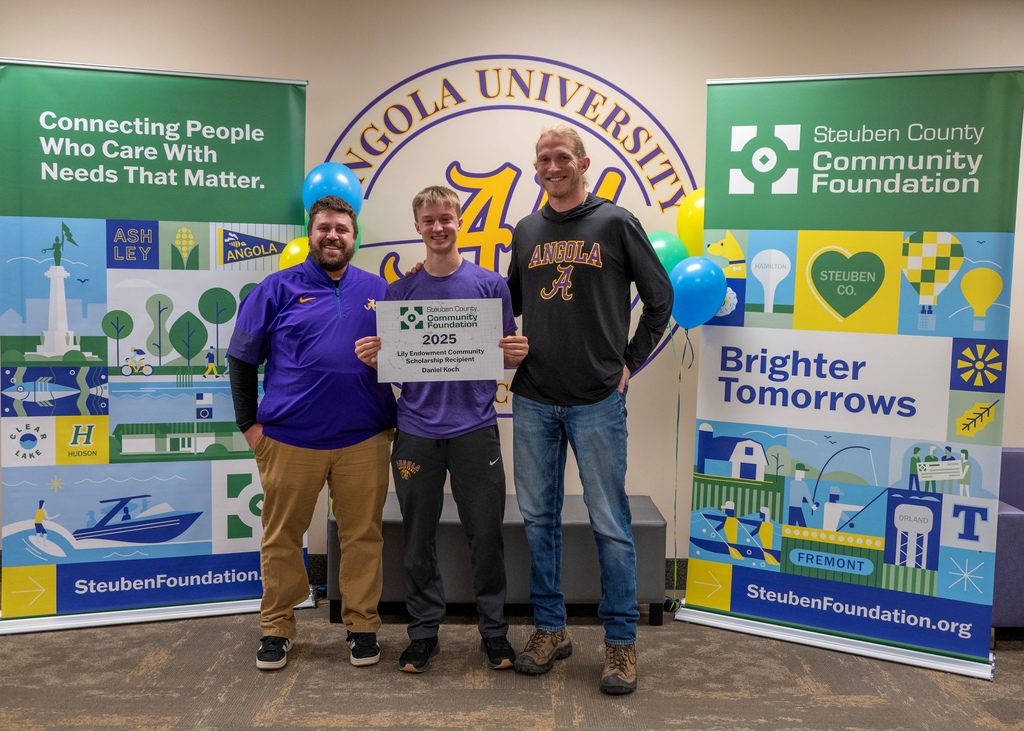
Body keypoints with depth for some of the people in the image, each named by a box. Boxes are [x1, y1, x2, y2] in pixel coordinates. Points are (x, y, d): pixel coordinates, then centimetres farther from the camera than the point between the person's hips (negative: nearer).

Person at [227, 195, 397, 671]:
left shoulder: (378, 291, 10)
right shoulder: (278, 289, 4)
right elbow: (242, 360, 5)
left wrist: (394, 421, 8)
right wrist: (250, 424, 0)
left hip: (364, 439, 1)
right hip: (289, 439, -1)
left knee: (362, 535, 6)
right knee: (281, 537, 8)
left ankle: (362, 626, 21)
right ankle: (276, 628, 23)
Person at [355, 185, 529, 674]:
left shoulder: (490, 285, 3)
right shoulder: (400, 290, 6)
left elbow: (506, 359, 6)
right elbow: (387, 363, 8)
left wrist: (517, 354, -16)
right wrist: (371, 356, -13)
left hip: (475, 428, -1)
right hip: (416, 431, 1)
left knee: (486, 534, 5)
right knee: (418, 538, 9)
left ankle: (494, 631, 22)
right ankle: (423, 632, 24)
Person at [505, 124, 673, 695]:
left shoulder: (615, 223, 0)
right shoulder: (527, 231, 12)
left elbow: (660, 297, 3)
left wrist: (631, 362, 0)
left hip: (597, 401, -4)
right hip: (533, 400, 4)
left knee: (610, 523, 1)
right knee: (540, 518, 10)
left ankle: (623, 642, 15)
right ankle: (550, 630, 25)